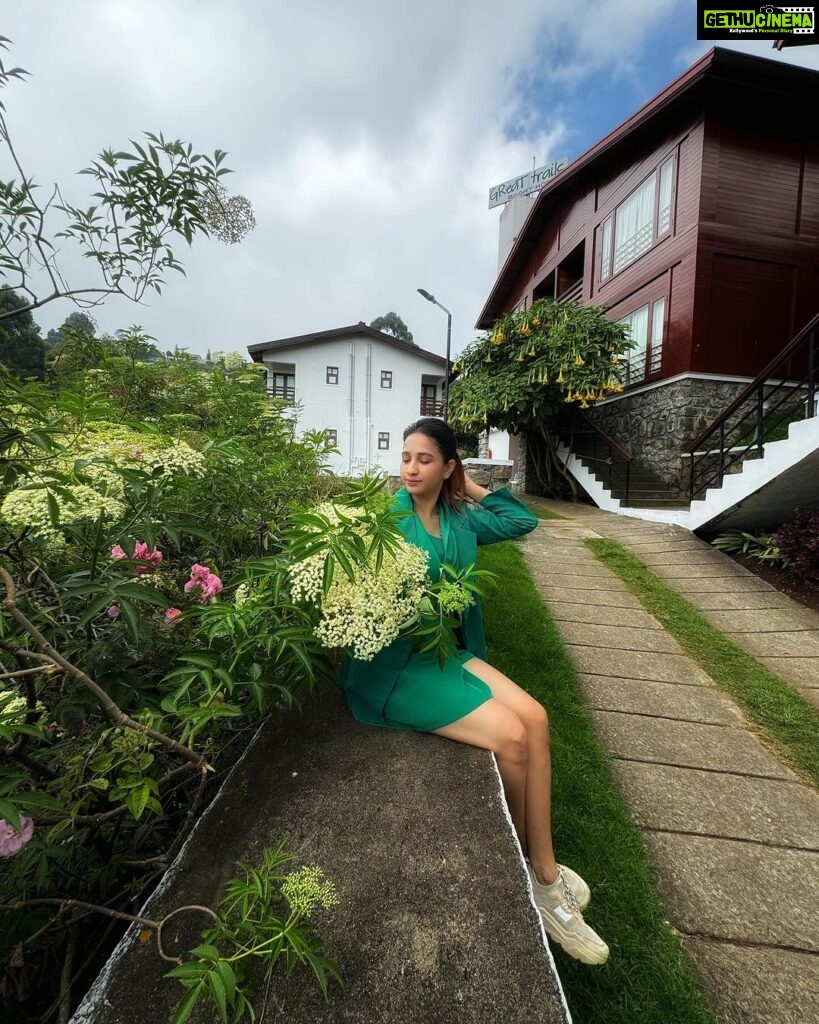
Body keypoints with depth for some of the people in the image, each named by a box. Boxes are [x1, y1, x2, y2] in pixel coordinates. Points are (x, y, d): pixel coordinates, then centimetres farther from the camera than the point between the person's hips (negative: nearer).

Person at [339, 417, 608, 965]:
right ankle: (531, 871, 15)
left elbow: (524, 520, 17)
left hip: (447, 649, 6)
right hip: (394, 661, -6)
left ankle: (545, 874, 4)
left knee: (535, 717, -12)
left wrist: (473, 489, 12)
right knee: (511, 736, -15)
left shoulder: (459, 519, 8)